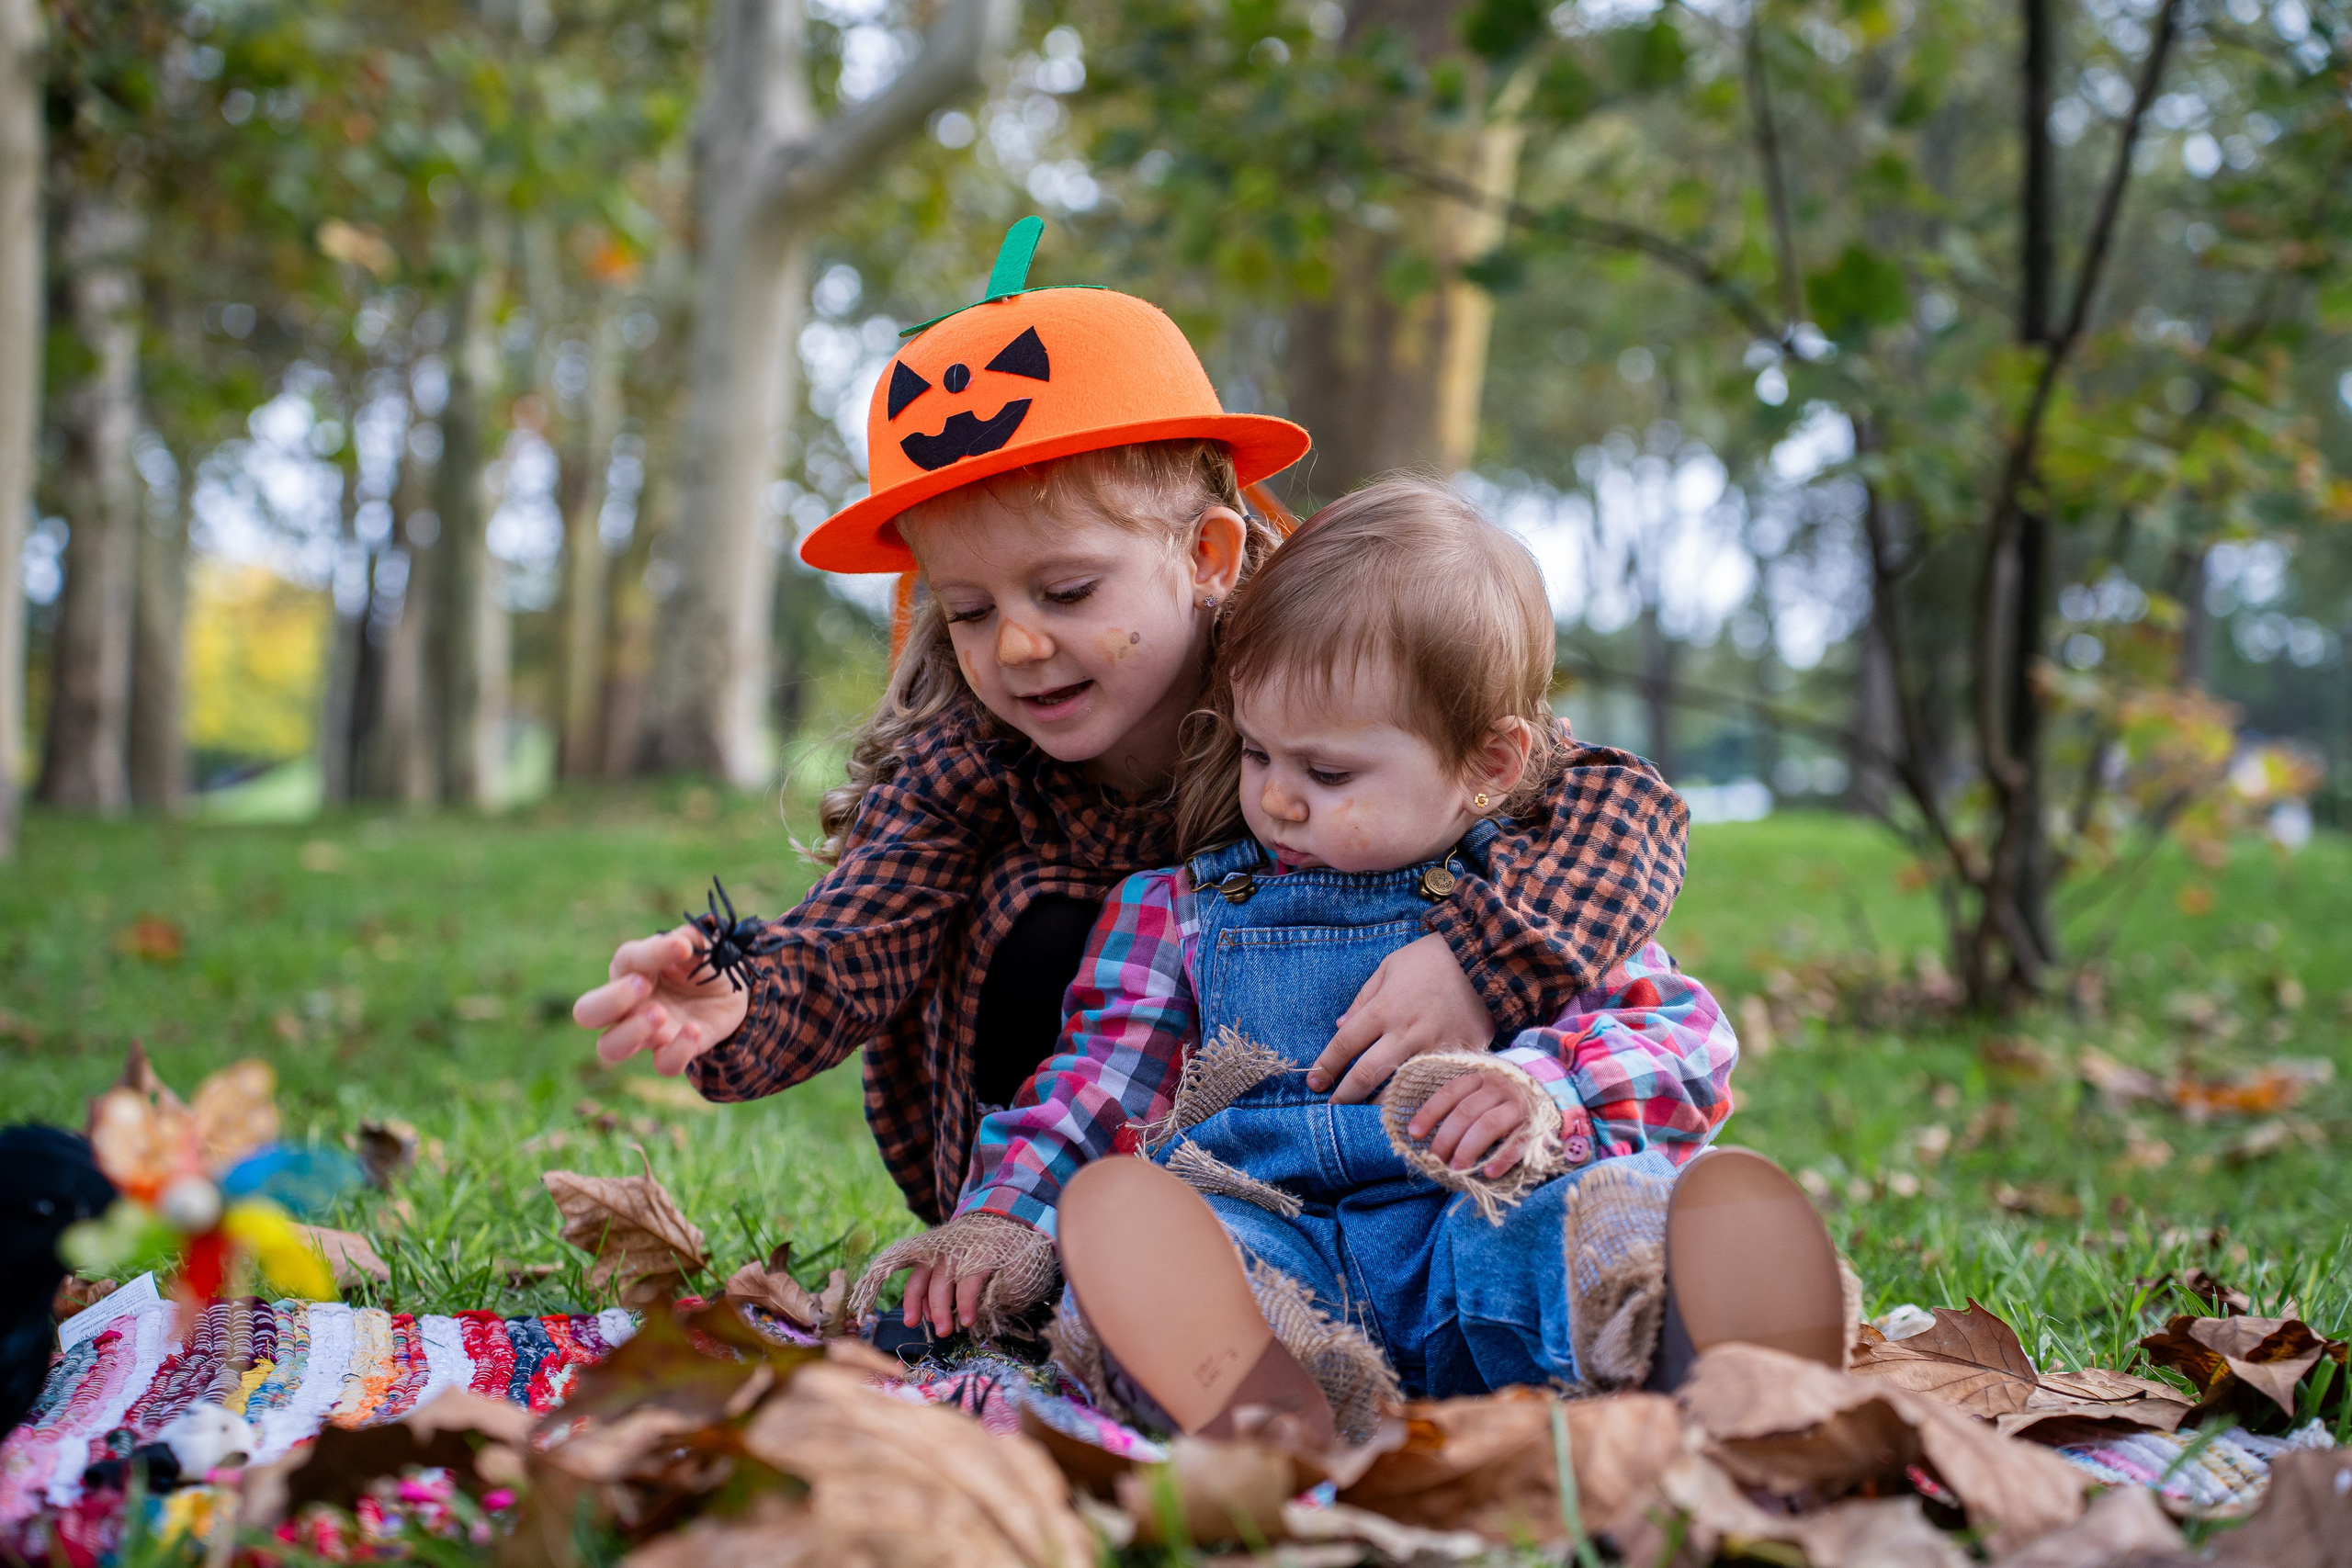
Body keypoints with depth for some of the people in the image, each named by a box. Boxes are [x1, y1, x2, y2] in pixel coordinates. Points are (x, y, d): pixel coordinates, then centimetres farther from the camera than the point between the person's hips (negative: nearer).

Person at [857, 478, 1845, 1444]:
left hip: (1484, 1220, -1)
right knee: (1112, 1201, -35)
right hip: (1261, 1232, 1)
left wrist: (1550, 1096, -12)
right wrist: (999, 1225, 6)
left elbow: (1683, 1033, 8)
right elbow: (1098, 1083, 22)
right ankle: (1256, 1408, -64)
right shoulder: (1179, 909, 25)